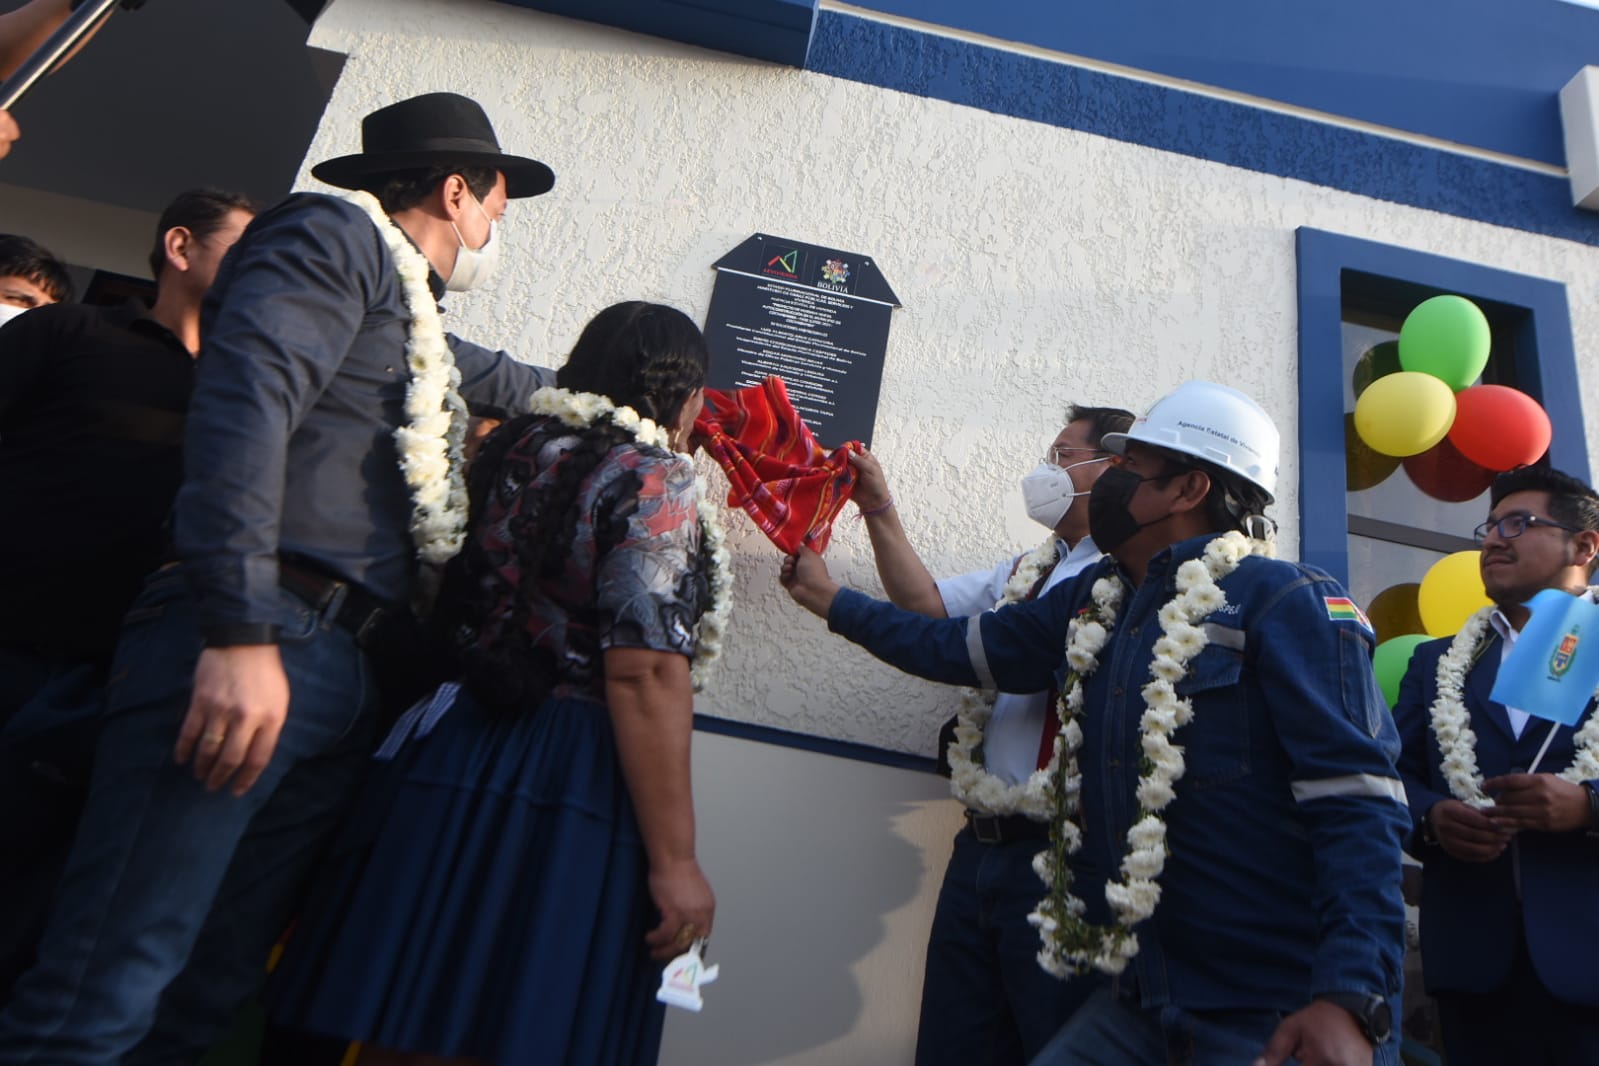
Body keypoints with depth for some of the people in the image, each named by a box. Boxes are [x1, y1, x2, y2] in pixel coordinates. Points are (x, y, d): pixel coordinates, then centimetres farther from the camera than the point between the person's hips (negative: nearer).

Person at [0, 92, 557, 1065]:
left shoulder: (419, 325, 28)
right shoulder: (339, 233, 3)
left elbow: (515, 382, 48)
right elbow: (246, 396, -14)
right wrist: (243, 634, -23)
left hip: (351, 680, 9)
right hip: (251, 648, -8)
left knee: (215, 984, 9)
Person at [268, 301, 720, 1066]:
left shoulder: (513, 450, 11)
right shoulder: (655, 479, -10)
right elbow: (645, 676, -18)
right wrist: (674, 859, -15)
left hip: (454, 756, 7)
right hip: (570, 794, -7)